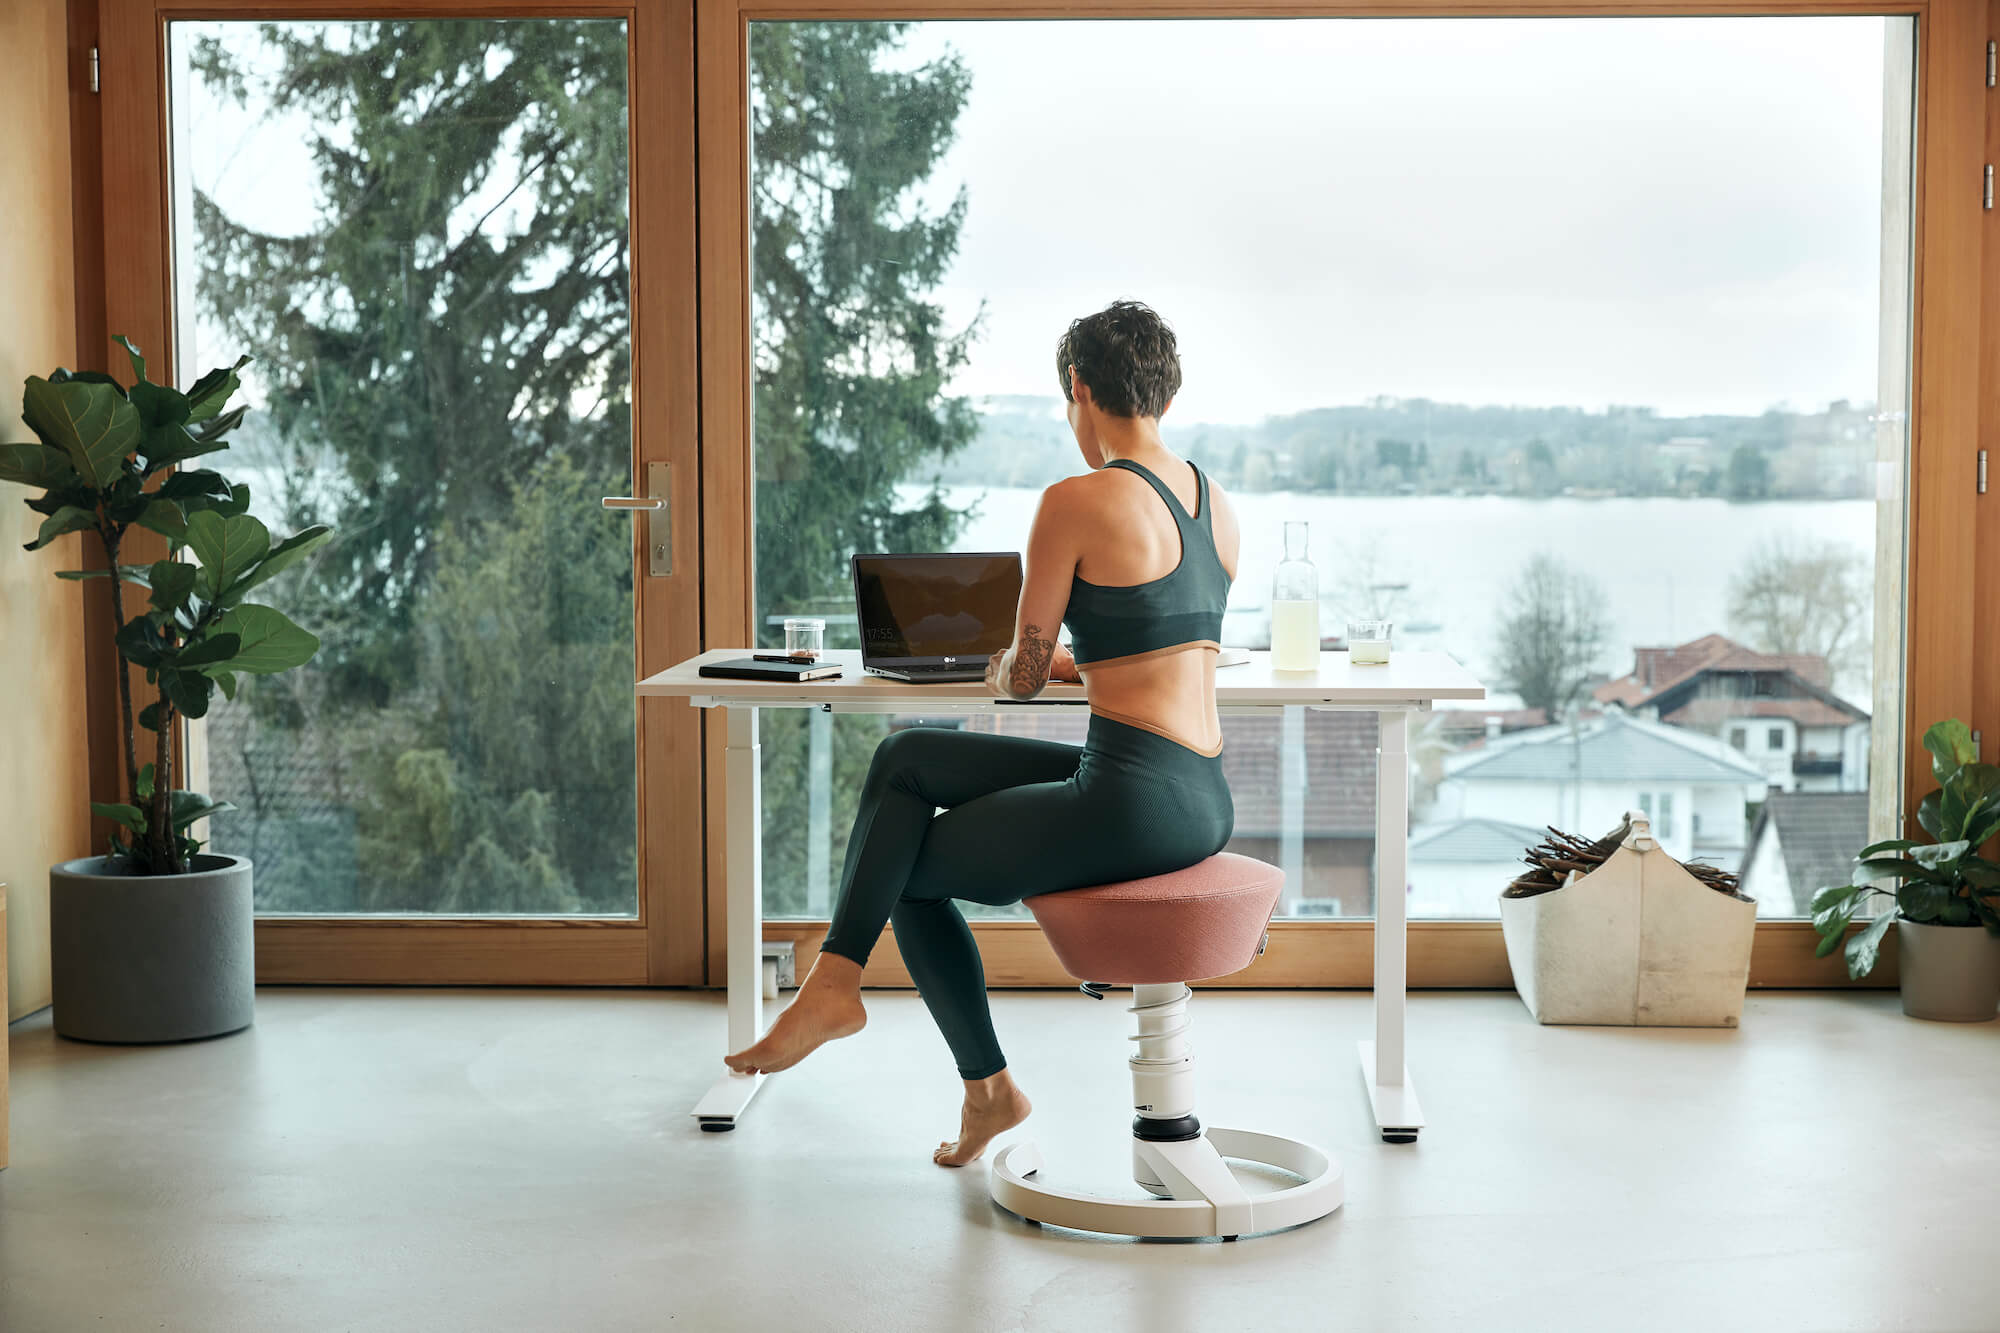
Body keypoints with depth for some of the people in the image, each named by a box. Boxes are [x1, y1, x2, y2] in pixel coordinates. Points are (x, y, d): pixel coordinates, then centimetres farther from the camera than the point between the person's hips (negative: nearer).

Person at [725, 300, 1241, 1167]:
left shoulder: (1076, 503, -12)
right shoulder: (1216, 503, 11)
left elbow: (1022, 674, -4)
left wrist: (999, 671, 19)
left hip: (1131, 802, -9)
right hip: (1206, 801, 9)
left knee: (908, 874, 15)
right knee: (906, 758, 14)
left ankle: (989, 1088, 26)